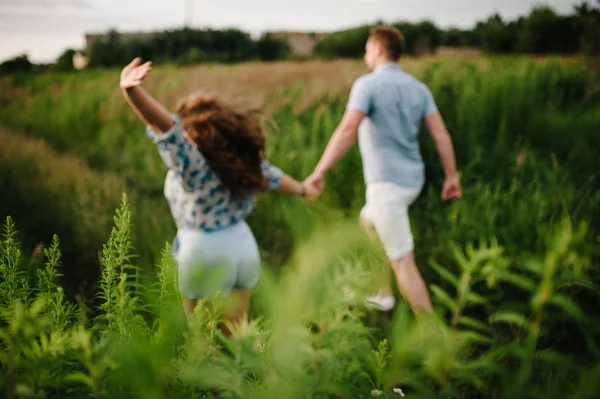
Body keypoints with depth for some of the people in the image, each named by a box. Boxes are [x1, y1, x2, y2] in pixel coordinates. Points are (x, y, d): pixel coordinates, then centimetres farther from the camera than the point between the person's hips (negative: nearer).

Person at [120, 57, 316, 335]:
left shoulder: (191, 162, -20)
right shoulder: (242, 158, 2)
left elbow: (165, 126, -36)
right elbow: (270, 176, 18)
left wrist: (131, 91, -52)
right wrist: (302, 189, 37)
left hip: (203, 250, -6)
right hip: (242, 244, 7)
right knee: (236, 333, 21)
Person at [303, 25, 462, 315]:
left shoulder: (367, 85, -12)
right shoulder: (418, 88, 7)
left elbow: (347, 131, -26)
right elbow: (441, 134, 1)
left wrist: (319, 172, -28)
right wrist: (452, 177, 4)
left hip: (387, 183, -8)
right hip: (412, 179, 8)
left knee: (402, 262, -3)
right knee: (368, 222, 31)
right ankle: (382, 294, 39)